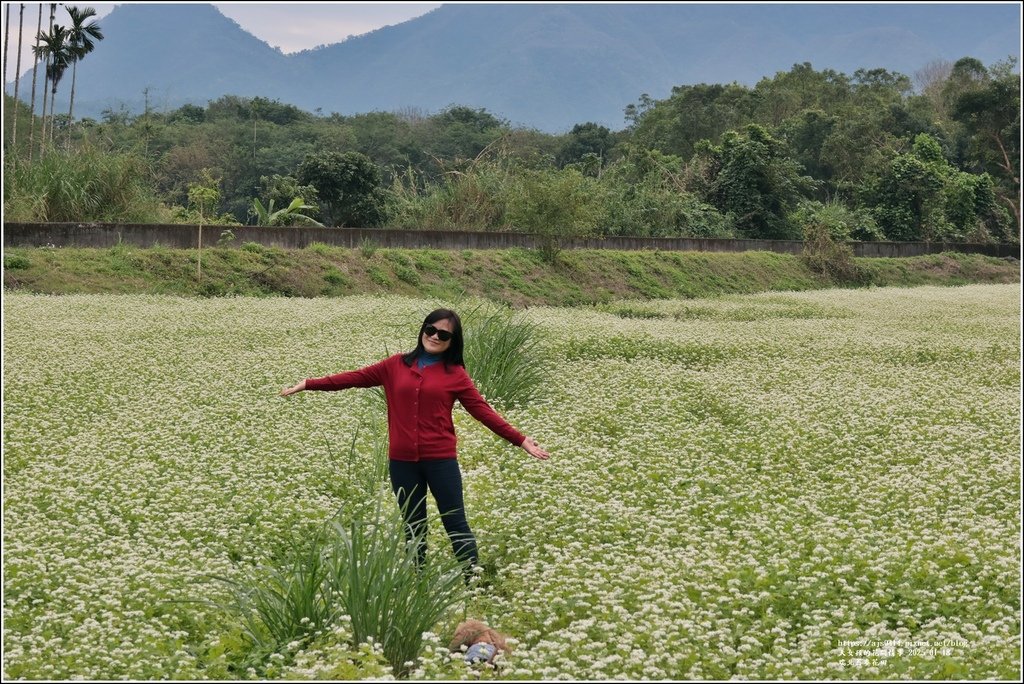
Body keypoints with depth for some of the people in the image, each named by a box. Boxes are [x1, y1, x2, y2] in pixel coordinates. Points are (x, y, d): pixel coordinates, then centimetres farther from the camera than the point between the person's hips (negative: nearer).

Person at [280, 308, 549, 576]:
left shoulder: (455, 374, 1)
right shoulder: (397, 365, 6)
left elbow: (483, 410, -1)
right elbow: (355, 377, 8)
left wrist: (520, 440, -8)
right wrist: (308, 384, 5)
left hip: (441, 459, -2)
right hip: (402, 461, 2)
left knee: (456, 524, 2)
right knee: (413, 527, 13)